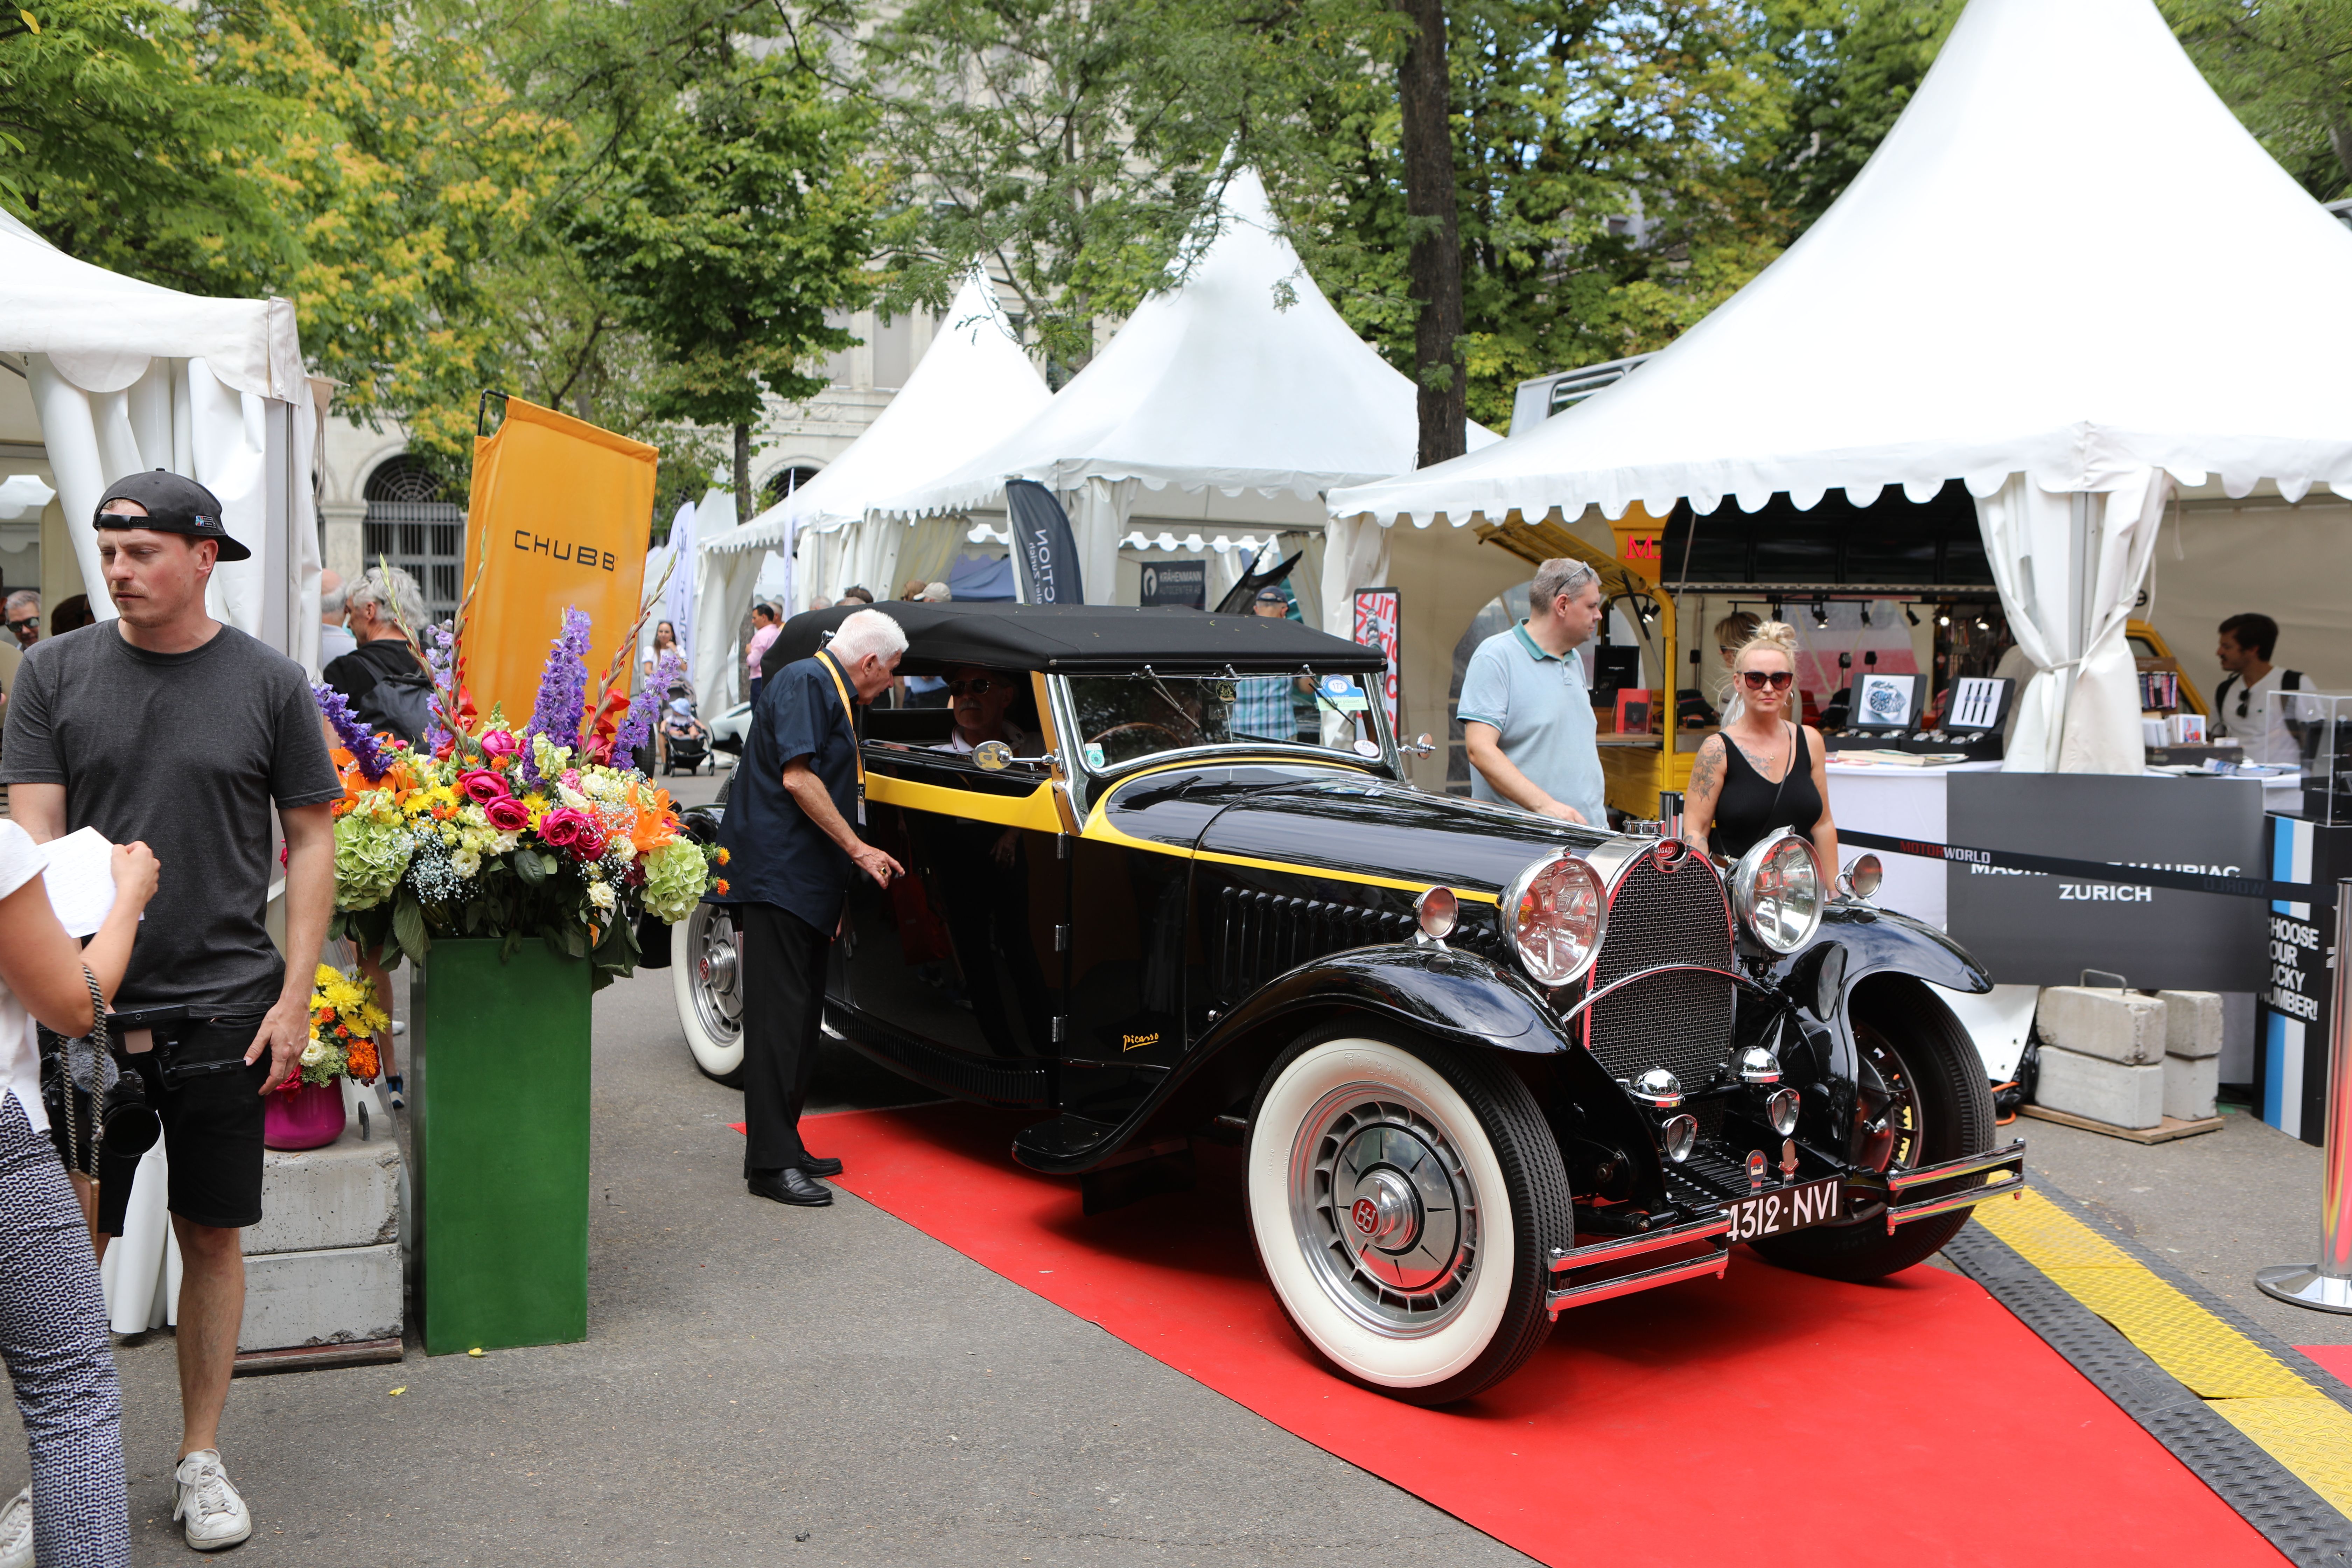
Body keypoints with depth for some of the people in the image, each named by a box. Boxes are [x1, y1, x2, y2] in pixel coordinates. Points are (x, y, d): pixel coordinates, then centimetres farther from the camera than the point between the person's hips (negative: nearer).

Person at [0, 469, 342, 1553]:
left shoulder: (269, 683, 0)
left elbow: (311, 839, 3)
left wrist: (295, 994, -3)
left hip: (225, 1006, 0)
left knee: (213, 1238, 9)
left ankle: (200, 1459, 25)